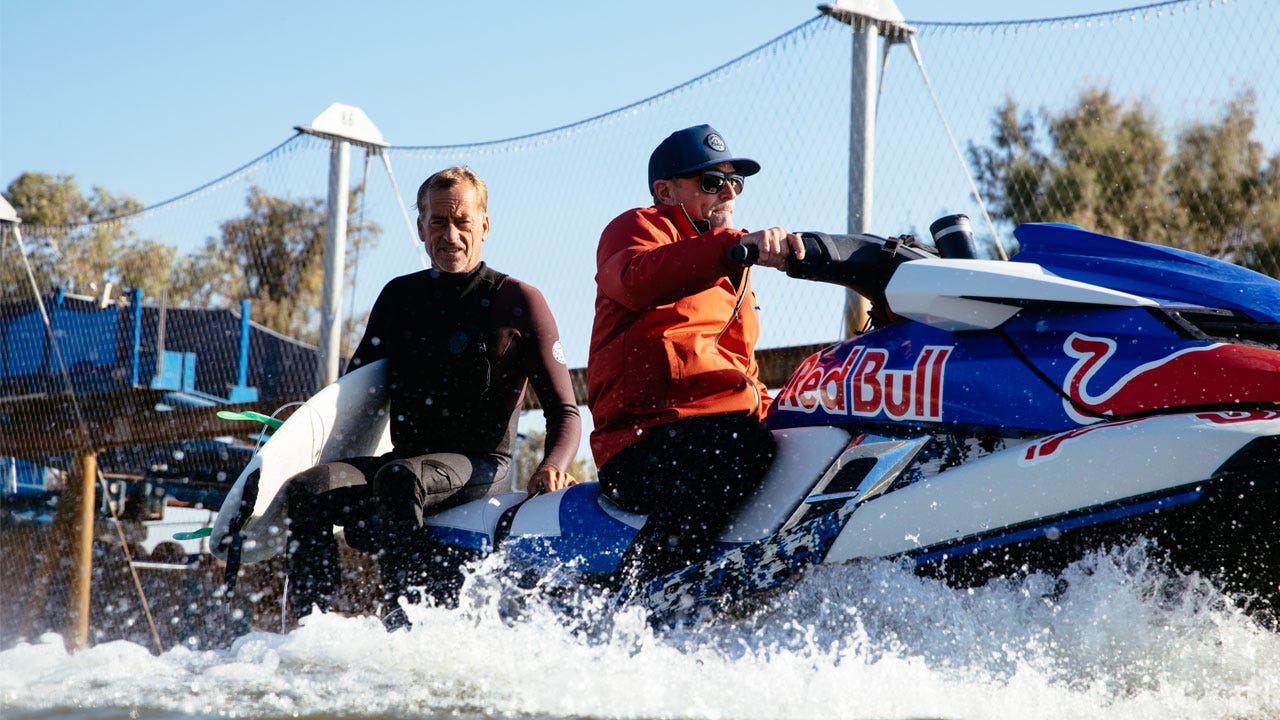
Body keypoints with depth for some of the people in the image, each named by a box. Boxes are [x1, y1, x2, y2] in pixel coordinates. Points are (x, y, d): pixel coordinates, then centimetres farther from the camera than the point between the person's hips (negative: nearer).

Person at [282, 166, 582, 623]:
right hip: (407, 460, 5)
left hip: (478, 470, -5)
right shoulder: (399, 297, 16)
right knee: (306, 488, -25)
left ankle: (408, 623, -40)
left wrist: (553, 466, -19)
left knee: (398, 478, -38)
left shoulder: (518, 301, 3)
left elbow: (564, 412, 2)